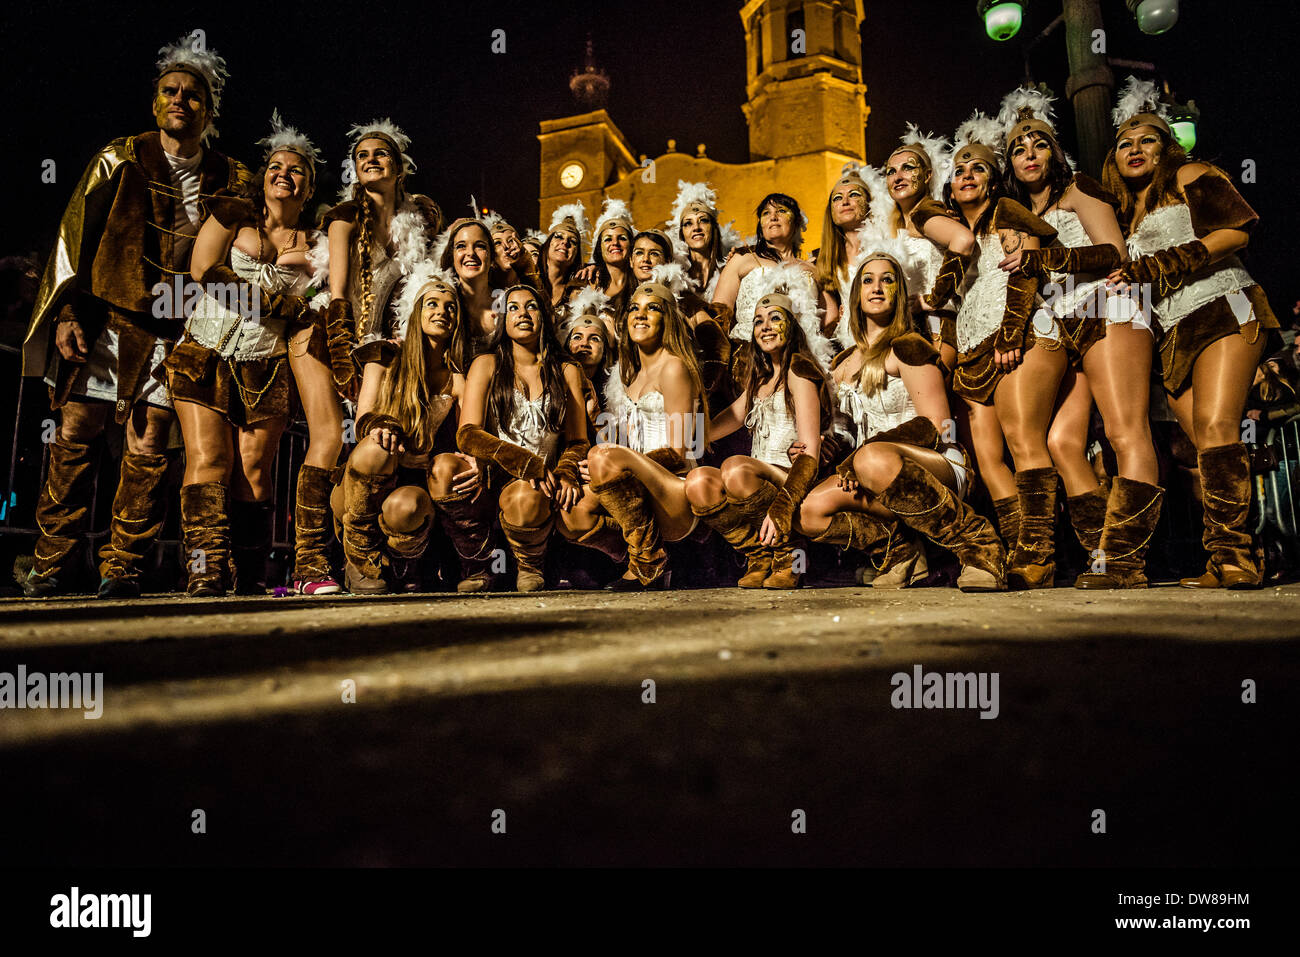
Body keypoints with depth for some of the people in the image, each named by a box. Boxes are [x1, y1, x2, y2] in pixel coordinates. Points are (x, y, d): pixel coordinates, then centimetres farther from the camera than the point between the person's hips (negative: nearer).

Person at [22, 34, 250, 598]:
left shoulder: (228, 181, 7)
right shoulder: (120, 160, 5)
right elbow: (74, 235, 5)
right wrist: (67, 313, -3)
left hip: (176, 330, 0)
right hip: (108, 317, 0)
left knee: (148, 447, -2)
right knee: (74, 434, -2)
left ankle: (122, 567, 7)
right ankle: (51, 565, 8)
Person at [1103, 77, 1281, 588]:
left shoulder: (1190, 175, 12)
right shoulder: (1128, 214, 29)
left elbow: (1235, 232, -3)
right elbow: (1126, 278, 26)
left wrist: (1156, 267, -8)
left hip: (1223, 309, -5)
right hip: (1173, 337, 6)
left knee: (1215, 426, -23)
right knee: (1206, 447, -8)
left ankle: (1230, 556, -26)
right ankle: (1240, 560, -12)